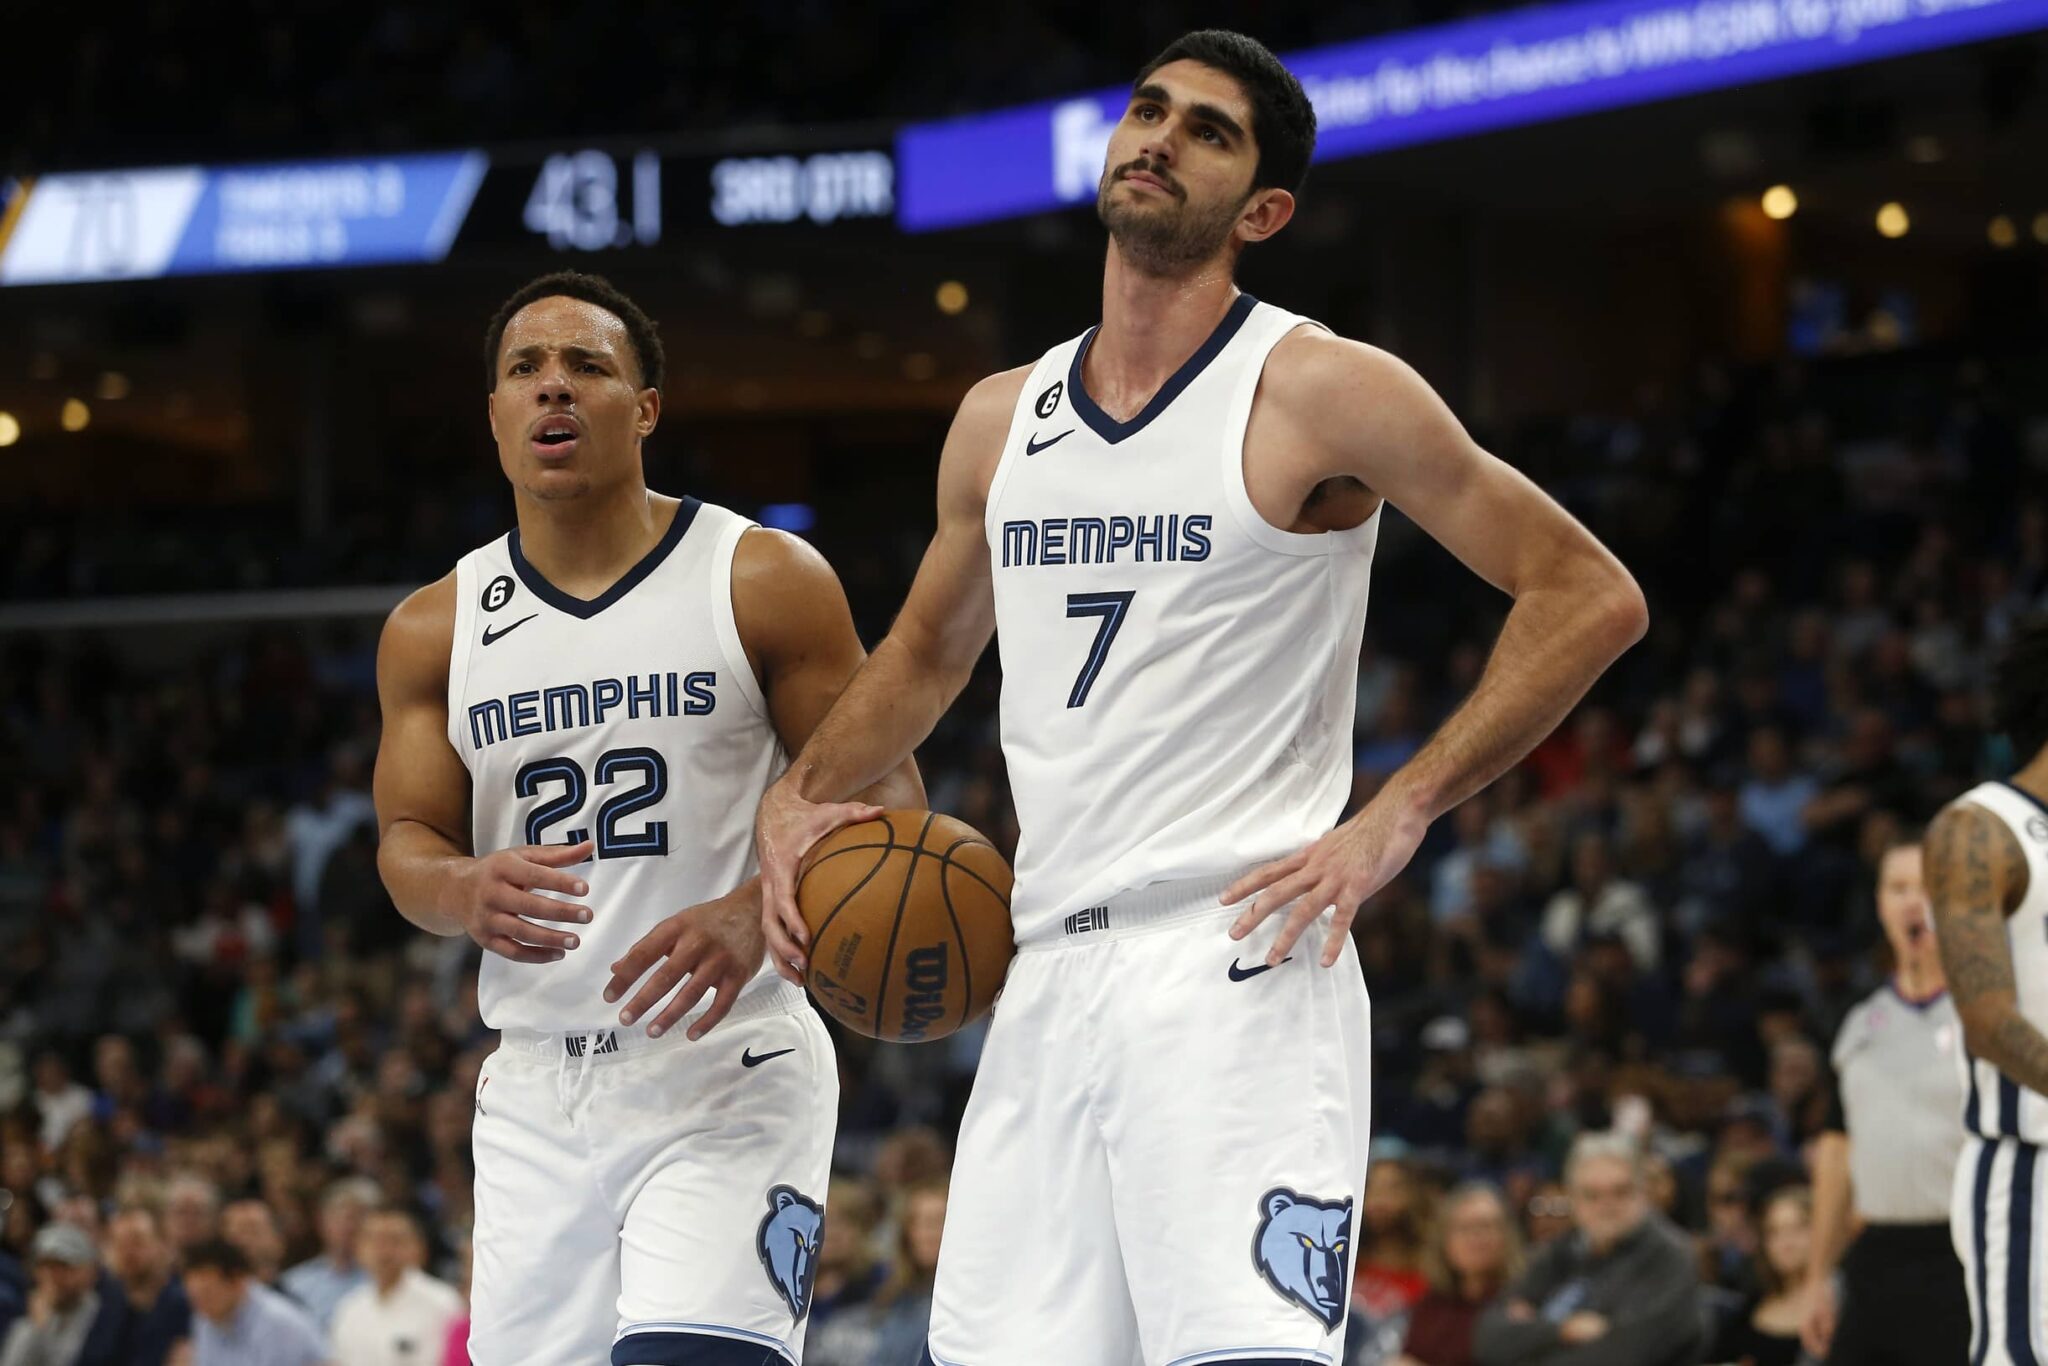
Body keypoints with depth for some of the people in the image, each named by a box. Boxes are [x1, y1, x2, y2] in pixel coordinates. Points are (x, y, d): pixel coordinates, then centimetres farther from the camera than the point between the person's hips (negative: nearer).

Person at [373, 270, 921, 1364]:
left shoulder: (765, 581, -2)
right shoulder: (434, 632, 8)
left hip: (726, 1073, -4)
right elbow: (406, 843, 11)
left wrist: (754, 914, -21)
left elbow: (887, 803, -3)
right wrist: (468, 891, -14)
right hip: (538, 1087, 4)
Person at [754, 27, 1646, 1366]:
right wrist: (801, 794, 13)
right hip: (1047, 978, 6)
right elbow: (928, 653, 32)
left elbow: (1590, 598, -5)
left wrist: (1396, 817, -11)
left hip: (1237, 966, -6)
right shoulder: (1001, 420, 15)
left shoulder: (1322, 392, -4)